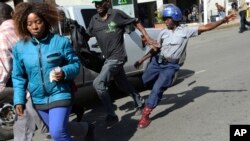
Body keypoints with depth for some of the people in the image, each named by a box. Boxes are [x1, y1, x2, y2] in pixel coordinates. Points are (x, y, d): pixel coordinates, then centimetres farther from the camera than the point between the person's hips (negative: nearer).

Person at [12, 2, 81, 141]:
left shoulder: (61, 41, -10)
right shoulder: (19, 47, -3)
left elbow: (76, 64, -3)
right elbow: (18, 76, 5)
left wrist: (64, 73, -24)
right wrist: (19, 100, -2)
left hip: (60, 95, -4)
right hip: (38, 100, 5)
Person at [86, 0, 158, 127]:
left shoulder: (116, 14, -8)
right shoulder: (94, 20, 7)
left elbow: (135, 22, -1)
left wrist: (148, 38, -6)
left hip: (117, 58, -7)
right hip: (109, 59, 7)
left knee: (98, 83, -18)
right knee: (123, 84, 21)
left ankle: (111, 115, -7)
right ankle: (139, 103, 44)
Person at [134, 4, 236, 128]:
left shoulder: (186, 31, -2)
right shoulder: (163, 33, 6)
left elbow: (206, 27, -6)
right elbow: (156, 49, 12)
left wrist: (223, 20, -14)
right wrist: (141, 60, 11)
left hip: (170, 65, -4)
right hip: (157, 61, 4)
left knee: (157, 89, -12)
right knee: (143, 81, 12)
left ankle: (145, 115, -1)